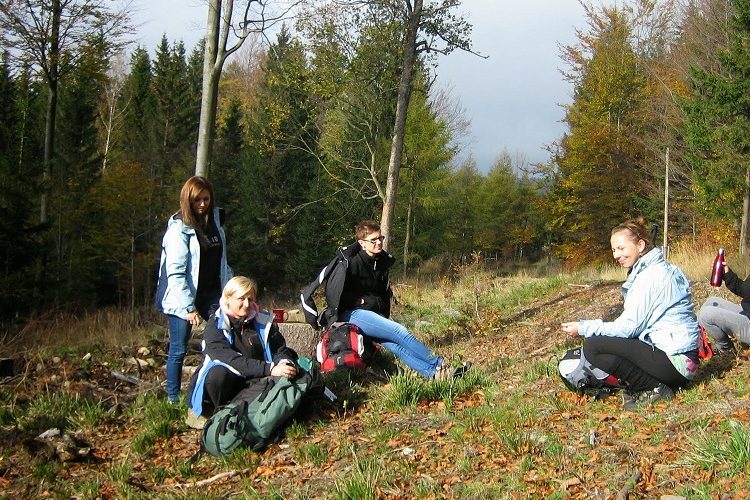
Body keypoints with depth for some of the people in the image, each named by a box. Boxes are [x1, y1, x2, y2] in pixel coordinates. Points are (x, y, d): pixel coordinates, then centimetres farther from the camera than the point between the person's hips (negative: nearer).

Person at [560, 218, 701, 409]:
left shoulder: (650, 276, -13)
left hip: (674, 360, -10)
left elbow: (629, 326, -16)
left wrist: (584, 328, -11)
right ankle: (659, 384, 7)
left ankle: (654, 389, -8)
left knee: (593, 346, -15)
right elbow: (635, 323, 14)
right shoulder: (663, 269, 16)